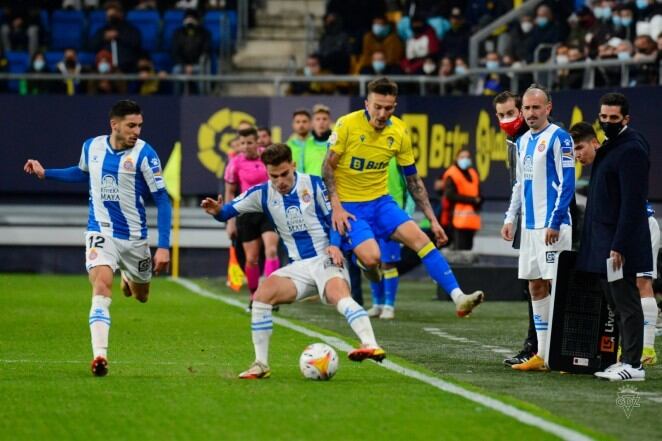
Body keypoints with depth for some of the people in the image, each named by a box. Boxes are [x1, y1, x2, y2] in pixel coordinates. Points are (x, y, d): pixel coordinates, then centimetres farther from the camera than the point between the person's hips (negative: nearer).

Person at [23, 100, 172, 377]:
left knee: (141, 296, 17)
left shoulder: (144, 154, -14)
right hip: (100, 232, 0)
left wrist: (164, 247, -16)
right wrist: (45, 173, 14)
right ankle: (100, 355, -28)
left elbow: (162, 200, -11)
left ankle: (129, 278, 55)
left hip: (134, 236, 0)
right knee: (102, 287, -23)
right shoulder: (91, 146, -3)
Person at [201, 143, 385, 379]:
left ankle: (370, 344, -52)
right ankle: (261, 364, -12)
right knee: (263, 294, -20)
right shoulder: (262, 194, 3)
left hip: (325, 259, -4)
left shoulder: (313, 184, -4)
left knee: (339, 295, -35)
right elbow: (228, 211, 8)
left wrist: (335, 245, -16)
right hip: (298, 267, 4)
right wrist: (217, 211, -16)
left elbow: (334, 217, 1)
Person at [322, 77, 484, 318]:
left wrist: (432, 219, 4)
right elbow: (328, 167, -6)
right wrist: (336, 208, -15)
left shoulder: (400, 132, -2)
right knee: (371, 258, -25)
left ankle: (458, 298, -20)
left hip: (380, 201, 4)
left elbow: (413, 180, 7)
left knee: (419, 238, -16)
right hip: (348, 206, -4)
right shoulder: (347, 124, -14)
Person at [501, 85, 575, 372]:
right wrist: (510, 218, 15)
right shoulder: (522, 142, 16)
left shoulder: (558, 138, -8)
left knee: (555, 284, -9)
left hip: (552, 226, -8)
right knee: (535, 287, 8)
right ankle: (542, 355, 11)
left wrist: (555, 222, -16)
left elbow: (567, 183, -12)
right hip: (529, 226, 8)